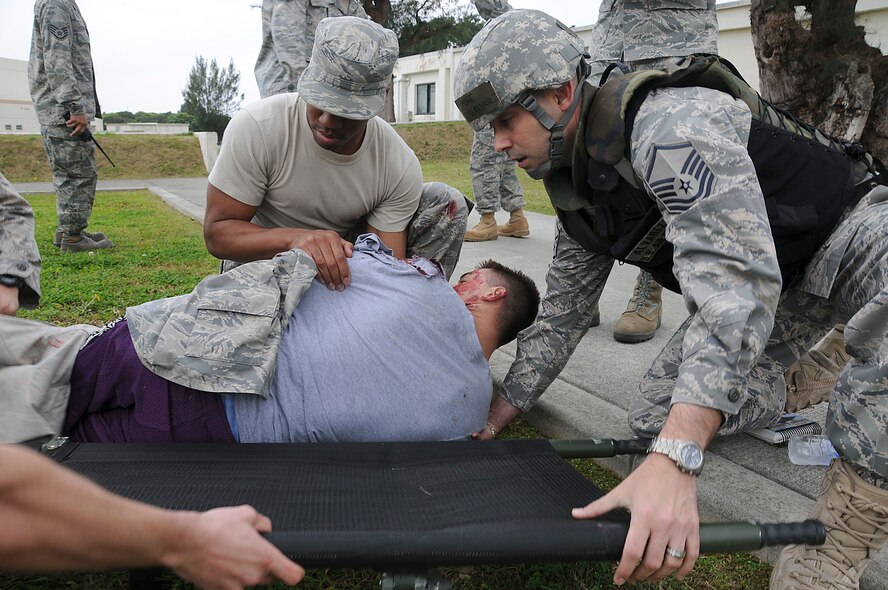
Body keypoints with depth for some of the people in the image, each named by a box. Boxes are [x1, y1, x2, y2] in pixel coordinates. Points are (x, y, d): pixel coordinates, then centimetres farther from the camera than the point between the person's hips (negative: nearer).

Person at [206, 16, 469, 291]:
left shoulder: (401, 167, -21)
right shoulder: (255, 127, -27)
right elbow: (217, 232, -24)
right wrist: (294, 238, -44)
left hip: (343, 265, 1)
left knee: (446, 202, -15)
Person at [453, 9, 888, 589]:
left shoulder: (668, 124, -31)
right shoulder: (578, 191, -3)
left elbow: (736, 275, -43)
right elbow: (564, 309, 5)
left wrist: (675, 459, -50)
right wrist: (496, 415, 4)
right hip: (777, 284, 8)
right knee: (655, 419, -5)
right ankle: (784, 389, 22)